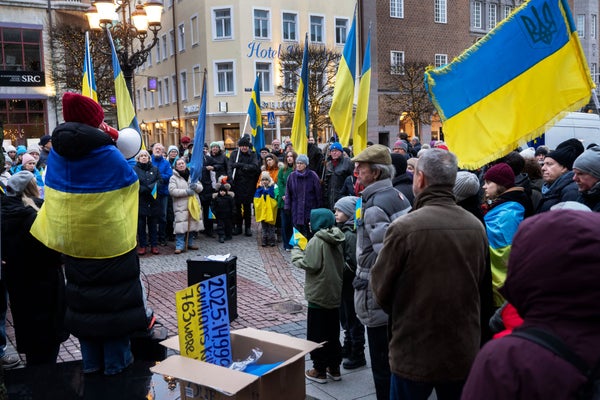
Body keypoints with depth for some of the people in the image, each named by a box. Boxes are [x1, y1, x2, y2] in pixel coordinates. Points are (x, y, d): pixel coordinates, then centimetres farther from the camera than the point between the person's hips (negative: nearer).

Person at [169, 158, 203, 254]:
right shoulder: (173, 178, 0)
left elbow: (200, 188, 13)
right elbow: (172, 190, -13)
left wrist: (196, 186, -11)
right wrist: (185, 192, -19)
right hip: (181, 206, -5)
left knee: (192, 224, 10)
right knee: (181, 226, -12)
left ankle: (190, 243, 24)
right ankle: (180, 246, -6)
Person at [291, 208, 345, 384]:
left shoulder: (317, 240, -17)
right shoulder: (337, 240, 6)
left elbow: (310, 265, -20)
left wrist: (296, 251, -6)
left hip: (319, 295, -8)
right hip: (335, 294, 8)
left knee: (316, 334, 4)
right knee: (333, 333, 16)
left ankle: (319, 371, 11)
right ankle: (334, 368, 24)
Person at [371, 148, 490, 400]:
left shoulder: (404, 227, -20)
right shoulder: (476, 227, -5)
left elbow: (381, 288, -10)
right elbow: (480, 284, 8)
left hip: (414, 353, -4)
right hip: (464, 353, 4)